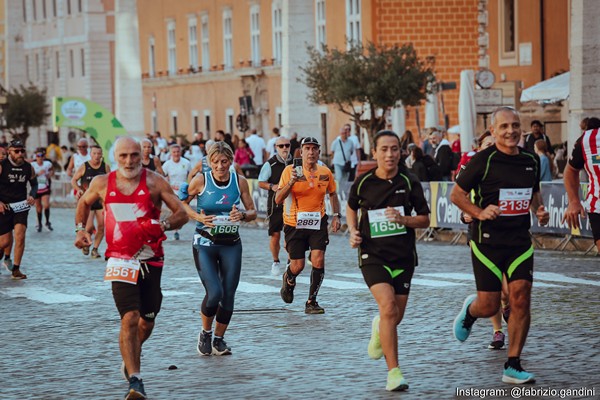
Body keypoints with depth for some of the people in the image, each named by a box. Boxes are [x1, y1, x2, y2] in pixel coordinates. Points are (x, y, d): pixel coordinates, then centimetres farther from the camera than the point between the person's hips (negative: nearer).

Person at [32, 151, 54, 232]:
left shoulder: (47, 164, -2)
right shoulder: (32, 165, -9)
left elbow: (52, 169, 20)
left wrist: (50, 174, 2)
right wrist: (38, 174, -28)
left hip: (45, 188, 0)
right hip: (36, 189, 0)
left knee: (46, 205, -13)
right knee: (38, 206, 8)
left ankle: (47, 222, 8)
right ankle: (39, 224, 24)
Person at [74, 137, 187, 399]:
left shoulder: (154, 182, -1)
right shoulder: (102, 184, 3)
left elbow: (181, 214, -2)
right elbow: (84, 203, 24)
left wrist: (162, 226, -21)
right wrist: (80, 229, 9)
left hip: (151, 261, 1)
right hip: (120, 261, -1)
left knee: (147, 321, 12)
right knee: (130, 318, -17)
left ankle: (130, 357, 44)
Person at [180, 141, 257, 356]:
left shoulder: (240, 182, 0)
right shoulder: (201, 181, -7)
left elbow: (252, 211, 9)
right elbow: (181, 203, 5)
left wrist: (243, 215, -14)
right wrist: (198, 217, -12)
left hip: (231, 245, 3)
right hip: (205, 244, -3)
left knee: (228, 295, 2)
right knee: (214, 292, -16)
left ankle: (219, 339, 22)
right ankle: (205, 333, 11)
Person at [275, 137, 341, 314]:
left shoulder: (325, 172, 0)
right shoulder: (290, 170, -9)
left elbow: (332, 194, 18)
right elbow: (278, 199, -13)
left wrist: (336, 216, 6)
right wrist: (291, 182, -28)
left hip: (317, 222, 2)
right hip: (294, 224, -2)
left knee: (318, 260, -14)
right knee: (298, 265, 1)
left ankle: (311, 302, -3)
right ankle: (288, 279, 39)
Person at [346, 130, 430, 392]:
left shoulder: (409, 183, -2)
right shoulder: (363, 182, -2)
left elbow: (425, 220, 3)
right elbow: (352, 207, 19)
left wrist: (404, 219, -16)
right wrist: (353, 231, 2)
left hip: (403, 256, 2)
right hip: (373, 255, -2)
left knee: (395, 317, 9)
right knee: (388, 308, -21)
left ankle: (379, 330, 48)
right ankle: (394, 372, -19)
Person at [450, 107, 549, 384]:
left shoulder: (531, 161, 8)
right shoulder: (483, 160, -8)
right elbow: (456, 194, -3)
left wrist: (540, 210, 4)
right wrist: (480, 212, -17)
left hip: (520, 240, 4)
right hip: (488, 241, -4)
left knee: (520, 299, -7)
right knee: (489, 307, -2)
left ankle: (513, 366, 1)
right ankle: (470, 310, 37)